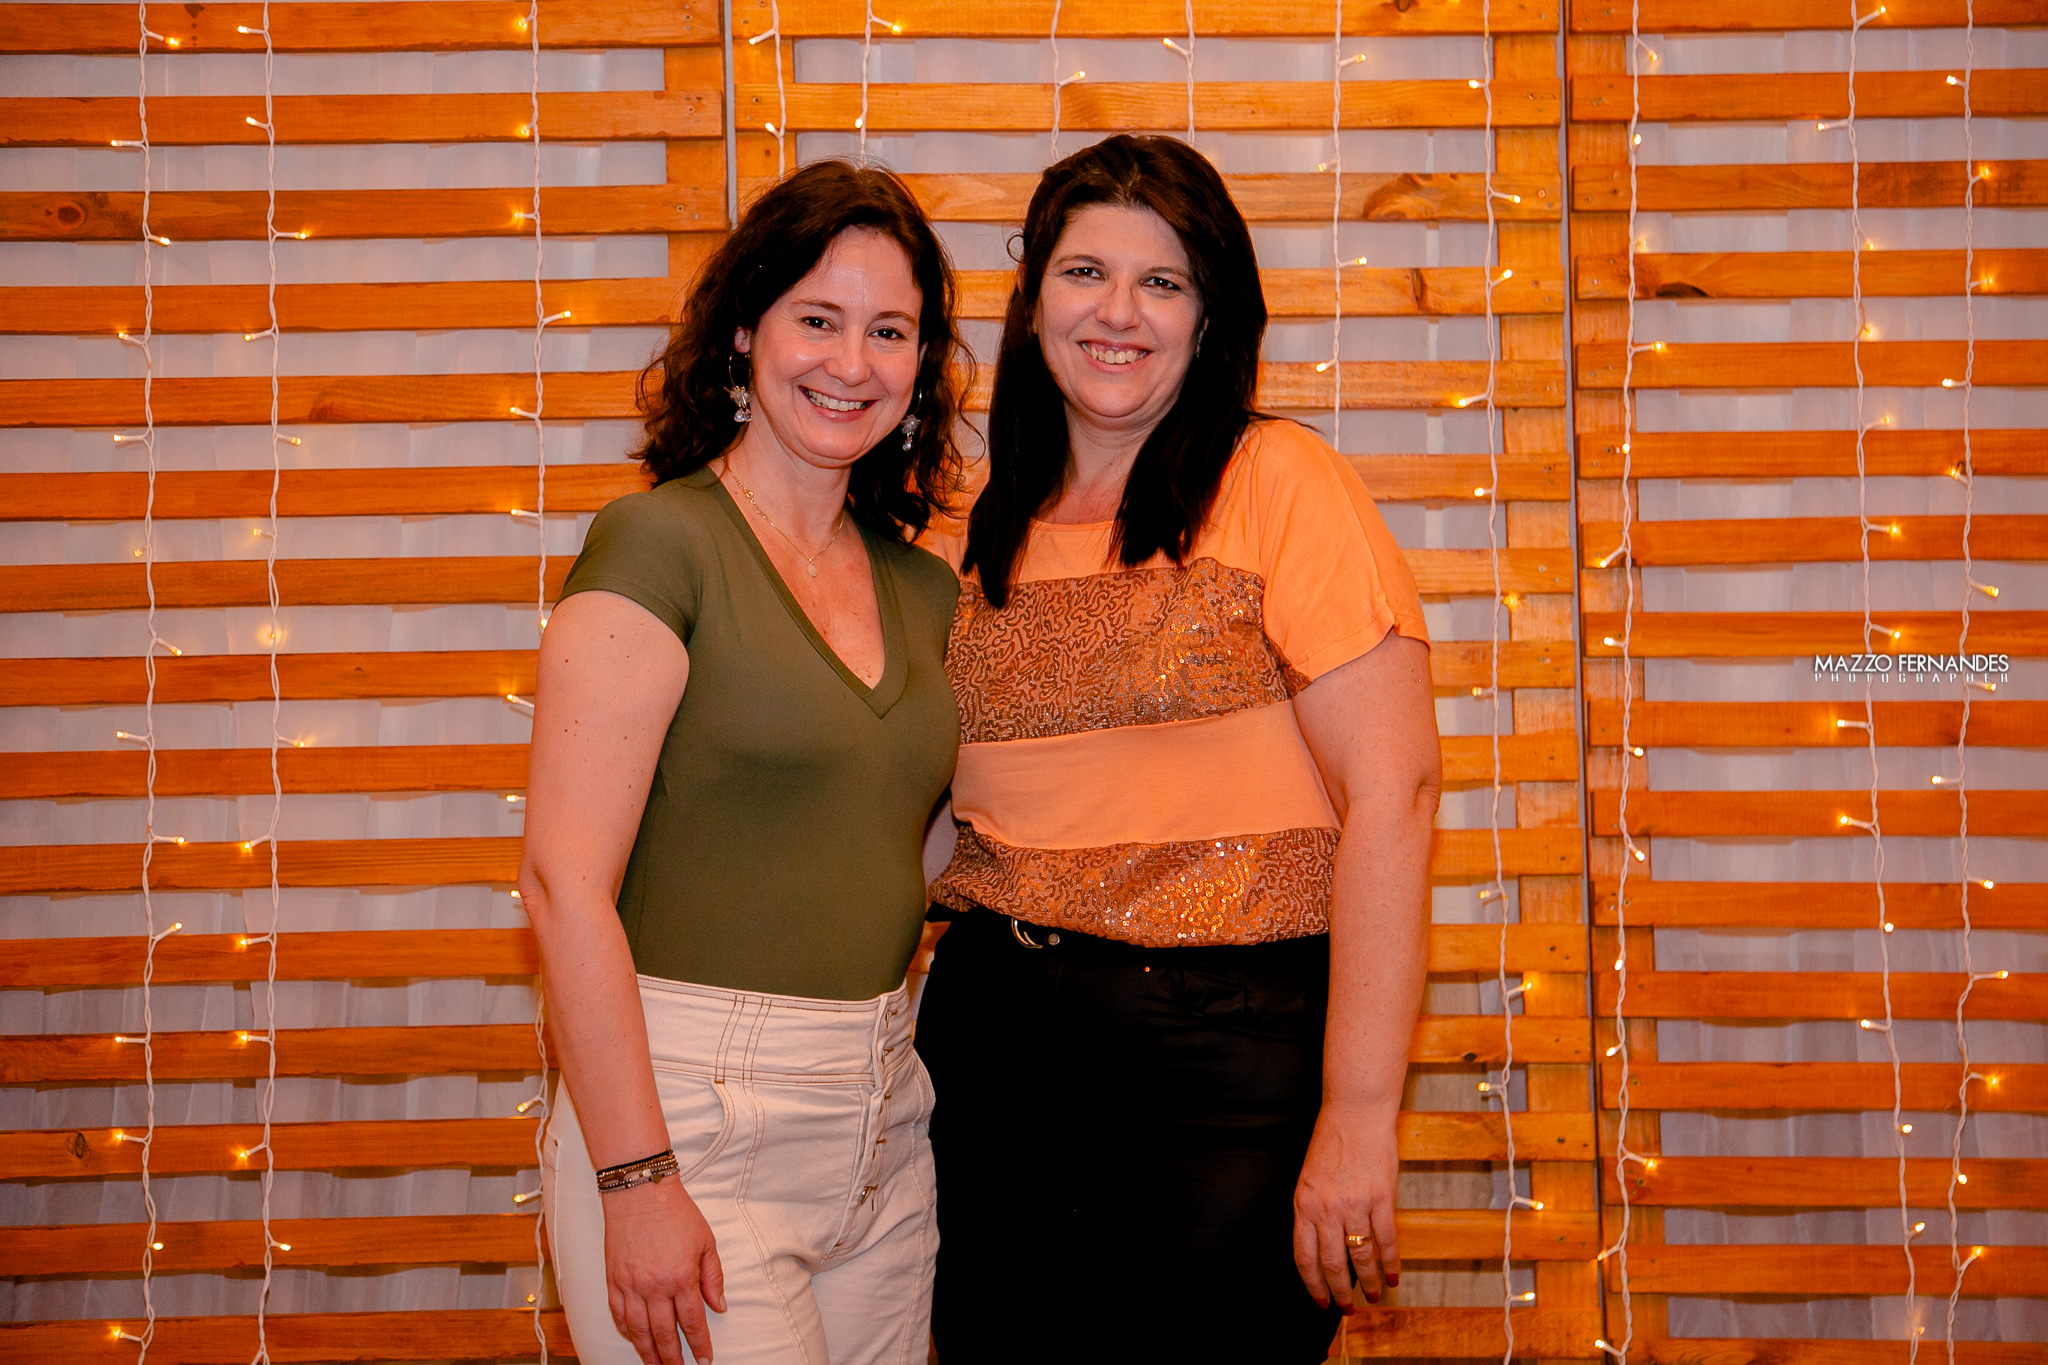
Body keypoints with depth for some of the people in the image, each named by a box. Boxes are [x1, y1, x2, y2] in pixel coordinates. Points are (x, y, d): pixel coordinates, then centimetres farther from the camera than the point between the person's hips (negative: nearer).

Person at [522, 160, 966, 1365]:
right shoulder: (661, 541, -10)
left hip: (884, 1120, 6)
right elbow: (566, 882, -15)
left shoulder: (921, 589, 9)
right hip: (690, 1115, -6)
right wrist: (637, 1180, -18)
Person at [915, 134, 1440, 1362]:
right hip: (996, 1041, 5)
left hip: (1231, 1050, -5)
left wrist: (1358, 1115, -18)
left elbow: (1392, 795, -14)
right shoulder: (977, 545, 10)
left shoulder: (1279, 486, -7)